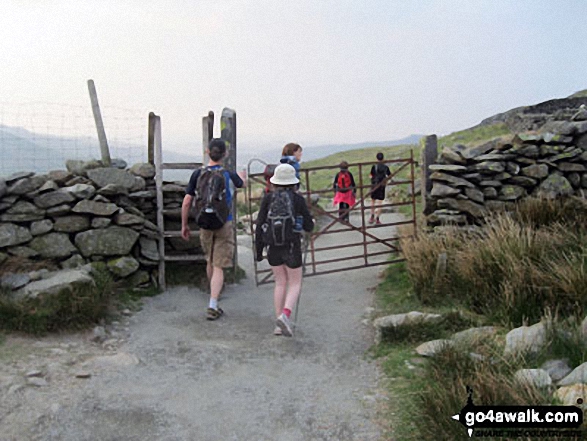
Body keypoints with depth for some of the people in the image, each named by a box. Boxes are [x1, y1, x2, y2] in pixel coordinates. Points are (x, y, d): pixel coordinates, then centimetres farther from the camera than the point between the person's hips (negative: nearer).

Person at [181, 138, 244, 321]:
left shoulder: (198, 174, -5)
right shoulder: (228, 174, -8)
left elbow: (187, 202, -4)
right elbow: (241, 184, 16)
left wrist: (184, 225, 7)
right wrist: (241, 177, 40)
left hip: (205, 224, 3)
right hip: (224, 224, -3)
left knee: (210, 261, 22)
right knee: (219, 266, -3)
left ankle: (214, 291, 44)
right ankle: (212, 306, -9)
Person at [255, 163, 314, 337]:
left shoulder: (268, 198, -3)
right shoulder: (298, 199, -8)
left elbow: (259, 226, -3)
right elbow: (308, 226, -2)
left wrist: (258, 250, 6)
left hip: (273, 247, 3)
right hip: (292, 247, -3)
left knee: (280, 283, 16)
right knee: (295, 284, 11)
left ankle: (279, 325, 14)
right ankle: (285, 315, -13)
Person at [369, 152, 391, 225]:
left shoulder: (374, 166, -9)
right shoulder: (386, 167, -3)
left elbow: (371, 175, -9)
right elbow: (390, 176, 9)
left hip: (374, 185, 0)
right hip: (382, 186, 0)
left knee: (373, 201, 17)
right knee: (379, 203, 2)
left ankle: (372, 217, 16)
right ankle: (377, 219, 0)